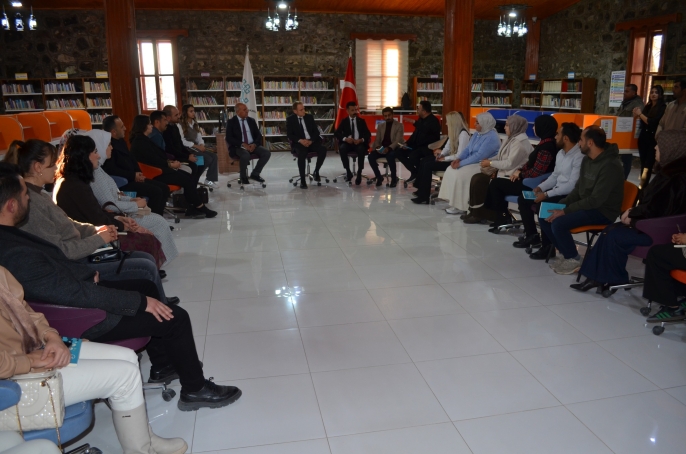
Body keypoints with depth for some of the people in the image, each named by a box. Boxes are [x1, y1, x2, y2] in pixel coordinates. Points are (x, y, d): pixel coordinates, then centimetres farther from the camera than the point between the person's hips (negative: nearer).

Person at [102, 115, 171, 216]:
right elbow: (111, 169, -22)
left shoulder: (121, 141, 14)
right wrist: (133, 175, -18)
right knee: (156, 191, -23)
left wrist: (138, 174, 2)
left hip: (131, 178, 10)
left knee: (164, 188, 1)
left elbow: (131, 159, 20)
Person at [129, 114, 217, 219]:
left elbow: (158, 155, 16)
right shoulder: (140, 142, -15)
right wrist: (170, 165, -9)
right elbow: (154, 160, -19)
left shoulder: (142, 140, 17)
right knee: (187, 181, -15)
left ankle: (192, 208, -3)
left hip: (159, 170, 10)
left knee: (192, 179, -2)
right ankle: (200, 208, -3)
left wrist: (169, 161, 1)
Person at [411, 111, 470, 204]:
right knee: (424, 160, 3)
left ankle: (424, 196, -12)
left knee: (428, 165, -18)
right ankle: (421, 189, 6)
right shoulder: (455, 131, 10)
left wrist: (444, 159, -17)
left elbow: (460, 155, -24)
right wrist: (441, 154, -6)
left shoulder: (463, 134, -20)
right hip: (451, 158, 10)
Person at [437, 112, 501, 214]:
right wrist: (458, 159, -7)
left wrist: (461, 163, -24)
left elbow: (479, 156, -26)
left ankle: (461, 207, -18)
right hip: (473, 162, 10)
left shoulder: (491, 138, -19)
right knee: (450, 170, -5)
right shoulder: (477, 134, 11)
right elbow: (467, 149, 12)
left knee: (460, 174, -27)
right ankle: (453, 201, -5)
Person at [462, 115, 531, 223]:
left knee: (480, 182, -15)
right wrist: (490, 161, -2)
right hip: (503, 172, 10)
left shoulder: (520, 142, -18)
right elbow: (501, 157, 16)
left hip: (511, 178, -10)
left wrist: (491, 163, -16)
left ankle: (479, 213, 1)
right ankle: (476, 211, 2)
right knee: (476, 178, -3)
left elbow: (510, 164, -25)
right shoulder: (513, 139, 14)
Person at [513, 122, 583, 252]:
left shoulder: (579, 157, -19)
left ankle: (547, 245, -15)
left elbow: (572, 186, -25)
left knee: (541, 206, -31)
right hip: (557, 191, 10)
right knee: (523, 199, 3)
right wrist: (540, 187, 1)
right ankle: (532, 236, 12)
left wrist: (546, 194, -24)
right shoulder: (560, 153, 11)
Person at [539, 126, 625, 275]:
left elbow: (596, 200, -26)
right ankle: (568, 254, 8)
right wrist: (562, 204, -3)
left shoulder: (610, 166, -22)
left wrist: (565, 211, -25)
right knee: (546, 218, -3)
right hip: (585, 205, 9)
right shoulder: (587, 160, 6)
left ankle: (574, 260, -4)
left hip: (603, 211, -9)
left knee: (558, 223, -26)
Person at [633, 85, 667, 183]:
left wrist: (640, 114, -7)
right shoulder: (647, 106, 12)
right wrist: (637, 116, -1)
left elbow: (652, 123, -16)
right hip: (643, 137, 6)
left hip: (654, 139, -6)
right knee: (643, 164, 7)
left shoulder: (663, 108, -8)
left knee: (648, 165, -6)